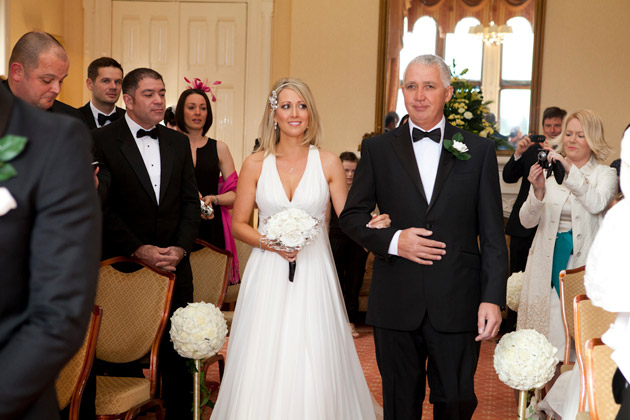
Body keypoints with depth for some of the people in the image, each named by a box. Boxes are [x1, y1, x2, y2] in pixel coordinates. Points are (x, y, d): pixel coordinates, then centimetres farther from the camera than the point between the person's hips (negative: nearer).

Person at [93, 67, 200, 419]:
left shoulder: (179, 142, 11)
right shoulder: (101, 140, -3)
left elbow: (190, 202, 9)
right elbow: (102, 206, -9)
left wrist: (179, 249, -5)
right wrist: (140, 250, -15)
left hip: (174, 266, 4)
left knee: (178, 356, 5)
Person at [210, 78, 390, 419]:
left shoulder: (328, 163, 2)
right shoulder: (255, 164, 2)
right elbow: (238, 224, 6)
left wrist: (370, 225, -18)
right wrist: (270, 243, -11)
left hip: (313, 275, 0)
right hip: (267, 275, 0)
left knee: (313, 370, -2)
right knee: (262, 369, -1)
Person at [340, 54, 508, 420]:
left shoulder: (479, 150, 4)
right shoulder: (378, 149, 5)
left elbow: (493, 233, 1)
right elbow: (352, 215, 7)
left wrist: (493, 297, -7)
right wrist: (392, 240, -12)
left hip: (457, 306, 0)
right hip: (396, 306, 1)